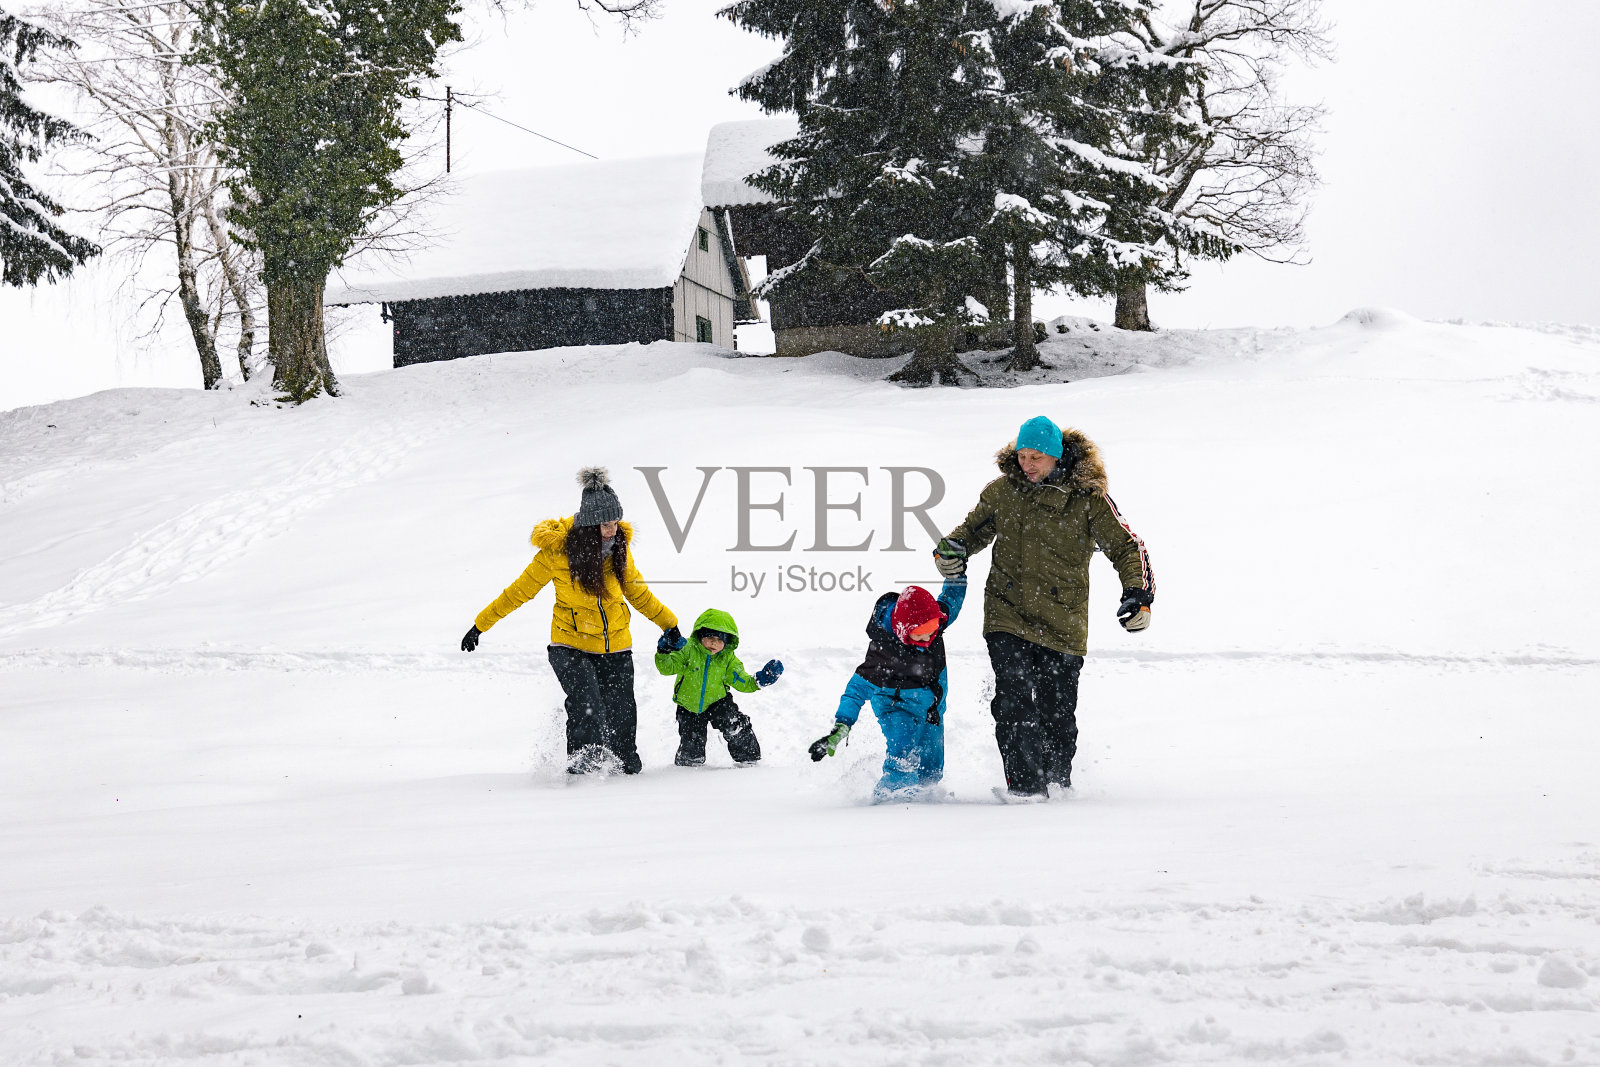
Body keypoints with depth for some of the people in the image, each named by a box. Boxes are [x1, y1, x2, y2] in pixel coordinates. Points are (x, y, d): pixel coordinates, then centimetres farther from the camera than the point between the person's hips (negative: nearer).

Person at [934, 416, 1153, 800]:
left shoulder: (1088, 498, -6)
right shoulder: (1002, 490, 3)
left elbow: (1126, 548, -1)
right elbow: (976, 528, 20)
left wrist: (1138, 595, -16)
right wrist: (953, 549, -2)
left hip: (1062, 623, -1)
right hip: (1007, 614, 1)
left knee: (1057, 714, 6)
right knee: (1013, 702, -15)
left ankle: (1058, 784, 27)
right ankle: (1024, 783, -8)